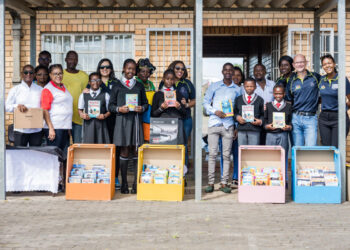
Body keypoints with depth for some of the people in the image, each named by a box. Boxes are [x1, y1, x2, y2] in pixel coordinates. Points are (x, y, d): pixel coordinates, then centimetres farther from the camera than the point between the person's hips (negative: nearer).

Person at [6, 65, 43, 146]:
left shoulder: (40, 90, 9)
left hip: (36, 130, 2)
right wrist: (17, 106, -18)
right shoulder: (15, 90, 4)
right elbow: (7, 107, 1)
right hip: (20, 130, -2)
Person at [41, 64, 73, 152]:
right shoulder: (47, 89, -5)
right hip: (54, 128, -7)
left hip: (65, 128, 7)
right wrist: (51, 128, -17)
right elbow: (45, 110, -11)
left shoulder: (64, 87, 18)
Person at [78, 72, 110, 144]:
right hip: (88, 123, 1)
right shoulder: (83, 95, 10)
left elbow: (109, 110, 6)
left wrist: (105, 115, -13)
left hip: (100, 123, -1)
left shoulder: (105, 95, 5)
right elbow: (80, 109, 15)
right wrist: (82, 115, -6)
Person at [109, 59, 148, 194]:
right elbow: (111, 105, 6)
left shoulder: (139, 86, 14)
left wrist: (142, 108, -6)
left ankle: (136, 183, 5)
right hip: (122, 120, -2)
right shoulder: (117, 86, 7)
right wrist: (119, 109, -13)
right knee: (124, 152, -1)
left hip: (136, 120, 2)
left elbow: (146, 103, 16)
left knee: (136, 151, 1)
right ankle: (124, 184, 6)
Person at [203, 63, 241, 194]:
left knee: (227, 155, 1)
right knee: (212, 154, -4)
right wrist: (215, 111, -10)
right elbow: (205, 102, 8)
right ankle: (210, 183, 0)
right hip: (214, 123, -1)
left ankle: (224, 183, 5)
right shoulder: (214, 86, 9)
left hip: (228, 125, 1)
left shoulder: (237, 90, 13)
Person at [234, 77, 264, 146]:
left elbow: (263, 114, 6)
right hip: (241, 130, 2)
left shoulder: (260, 100, 6)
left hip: (254, 130, -2)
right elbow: (235, 112, 14)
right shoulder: (238, 99, 12)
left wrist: (260, 121, -12)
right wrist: (237, 117, -6)